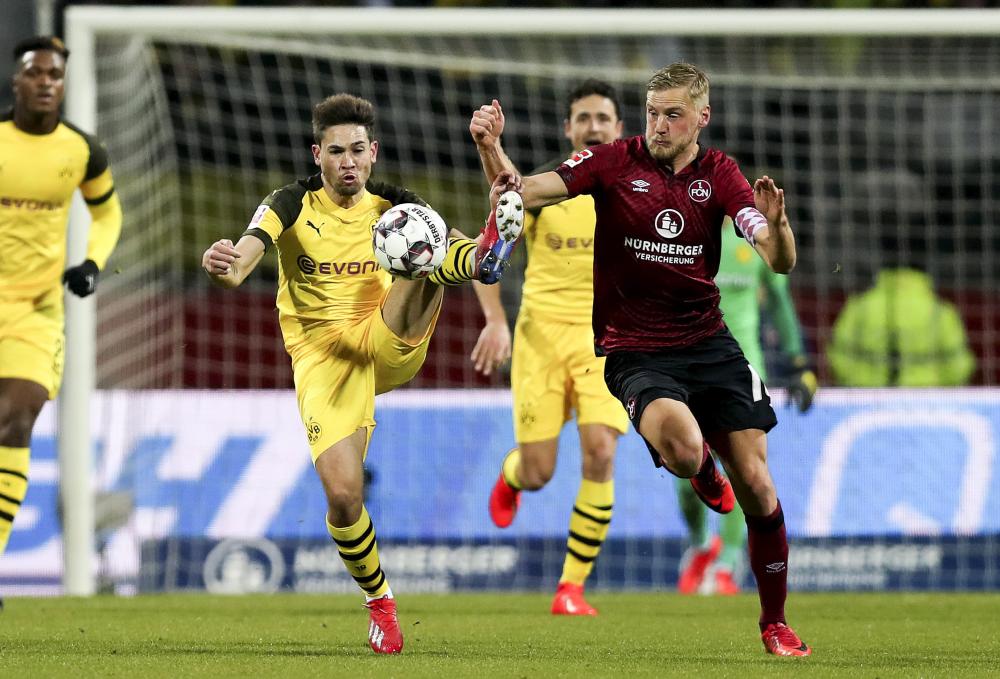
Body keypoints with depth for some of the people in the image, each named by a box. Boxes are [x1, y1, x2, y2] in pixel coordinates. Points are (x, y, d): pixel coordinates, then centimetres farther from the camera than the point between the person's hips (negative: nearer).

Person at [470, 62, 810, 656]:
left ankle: (775, 623, 16)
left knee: (757, 486, -4)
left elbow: (781, 262, -7)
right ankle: (702, 475, 7)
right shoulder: (615, 163, -5)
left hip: (708, 342, 3)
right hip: (635, 352, -3)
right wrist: (491, 148, -33)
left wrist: (775, 226, -30)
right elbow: (522, 192, -14)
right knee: (683, 447, -33)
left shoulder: (718, 173, 2)